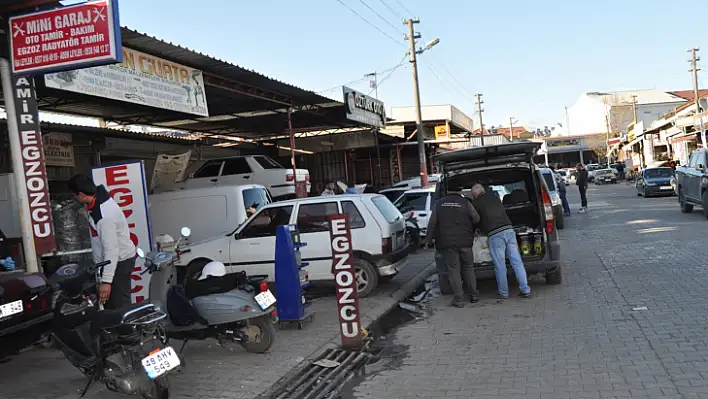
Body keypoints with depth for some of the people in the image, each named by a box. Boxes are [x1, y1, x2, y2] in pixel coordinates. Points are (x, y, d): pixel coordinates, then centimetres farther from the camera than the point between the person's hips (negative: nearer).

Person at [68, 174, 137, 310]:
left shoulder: (104, 216, -32)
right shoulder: (98, 197, -2)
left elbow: (111, 249, -32)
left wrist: (106, 281, -32)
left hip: (120, 261, -10)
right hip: (109, 260, 10)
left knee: (118, 305, -10)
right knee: (108, 302, 17)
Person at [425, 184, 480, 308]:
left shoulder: (439, 204, 4)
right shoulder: (465, 203, 0)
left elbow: (432, 224, 1)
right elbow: (476, 220, 0)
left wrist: (428, 240, 8)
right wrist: (470, 233, 19)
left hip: (447, 244, 0)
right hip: (465, 243, 0)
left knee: (453, 270, 2)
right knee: (468, 268, 13)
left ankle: (458, 299, 0)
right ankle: (473, 296, 17)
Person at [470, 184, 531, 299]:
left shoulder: (476, 203, 5)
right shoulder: (495, 197, 21)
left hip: (494, 234, -5)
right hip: (509, 229, 5)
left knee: (500, 266, 3)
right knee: (517, 262, 5)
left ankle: (503, 293, 10)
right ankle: (525, 290, 5)